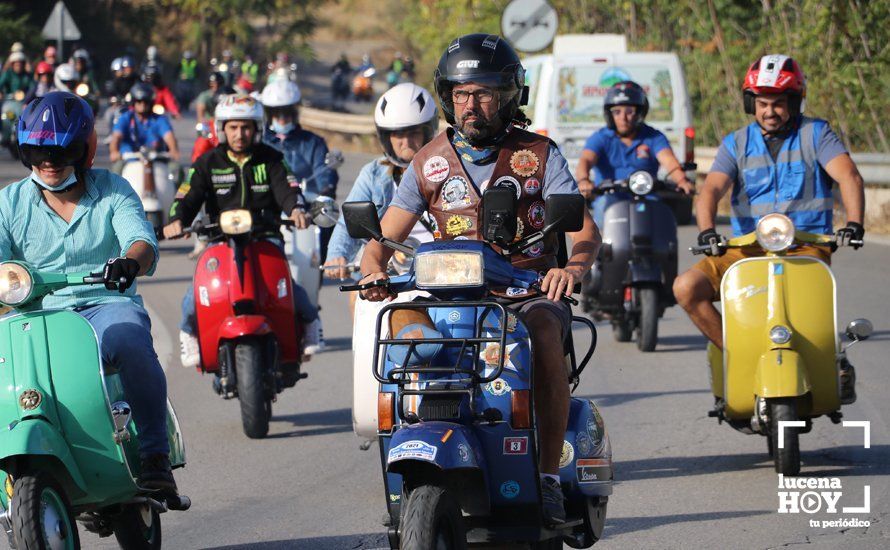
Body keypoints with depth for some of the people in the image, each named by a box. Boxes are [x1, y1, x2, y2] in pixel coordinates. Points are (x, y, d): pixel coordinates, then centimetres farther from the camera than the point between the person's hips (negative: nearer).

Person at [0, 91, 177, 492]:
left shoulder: (113, 192, 7)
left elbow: (142, 242, -9)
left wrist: (130, 262, -34)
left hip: (106, 305, -2)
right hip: (36, 315, 2)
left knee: (129, 343, -36)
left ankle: (155, 455, -25)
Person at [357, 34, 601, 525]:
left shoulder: (539, 155, 5)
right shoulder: (430, 163, 11)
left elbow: (585, 230, -6)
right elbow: (384, 239, 8)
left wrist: (573, 266, -30)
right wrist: (374, 271, -17)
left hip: (528, 291, -2)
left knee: (543, 329, -36)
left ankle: (549, 477, -31)